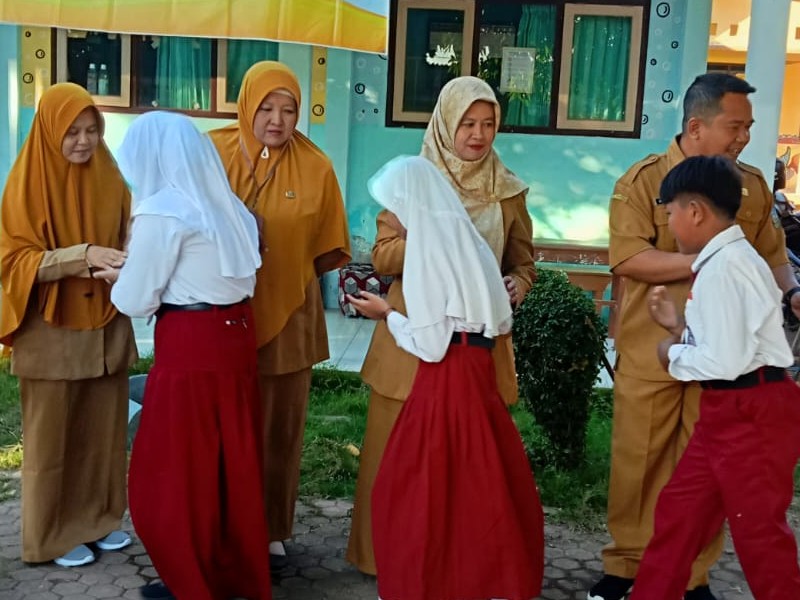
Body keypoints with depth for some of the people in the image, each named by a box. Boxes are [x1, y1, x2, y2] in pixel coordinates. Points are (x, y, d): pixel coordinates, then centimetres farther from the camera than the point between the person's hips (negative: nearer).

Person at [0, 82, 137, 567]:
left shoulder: (109, 176, 4)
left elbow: (127, 238, 12)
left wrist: (129, 264, -11)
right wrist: (84, 255, -25)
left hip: (106, 326, 4)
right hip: (51, 331, -4)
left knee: (105, 428, 12)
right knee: (53, 435, 6)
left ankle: (100, 517, 28)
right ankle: (53, 533, 20)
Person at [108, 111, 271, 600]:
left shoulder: (162, 210, -13)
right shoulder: (226, 204, 11)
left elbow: (136, 302, -9)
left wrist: (117, 278, 12)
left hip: (191, 345, -8)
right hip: (236, 334, 8)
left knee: (178, 470, 8)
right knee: (233, 462, 17)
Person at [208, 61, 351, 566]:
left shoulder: (316, 168, -3)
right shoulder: (212, 153, -3)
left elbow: (328, 250, 4)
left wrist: (289, 271, -7)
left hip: (287, 317, 0)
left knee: (280, 429, 10)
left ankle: (272, 531, 26)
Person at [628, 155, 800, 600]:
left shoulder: (723, 267, -20)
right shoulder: (730, 259, 13)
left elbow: (727, 360, -25)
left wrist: (674, 354, -10)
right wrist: (681, 326, 6)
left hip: (751, 412, -11)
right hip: (732, 409, 11)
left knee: (758, 529, 3)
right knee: (680, 508, 16)